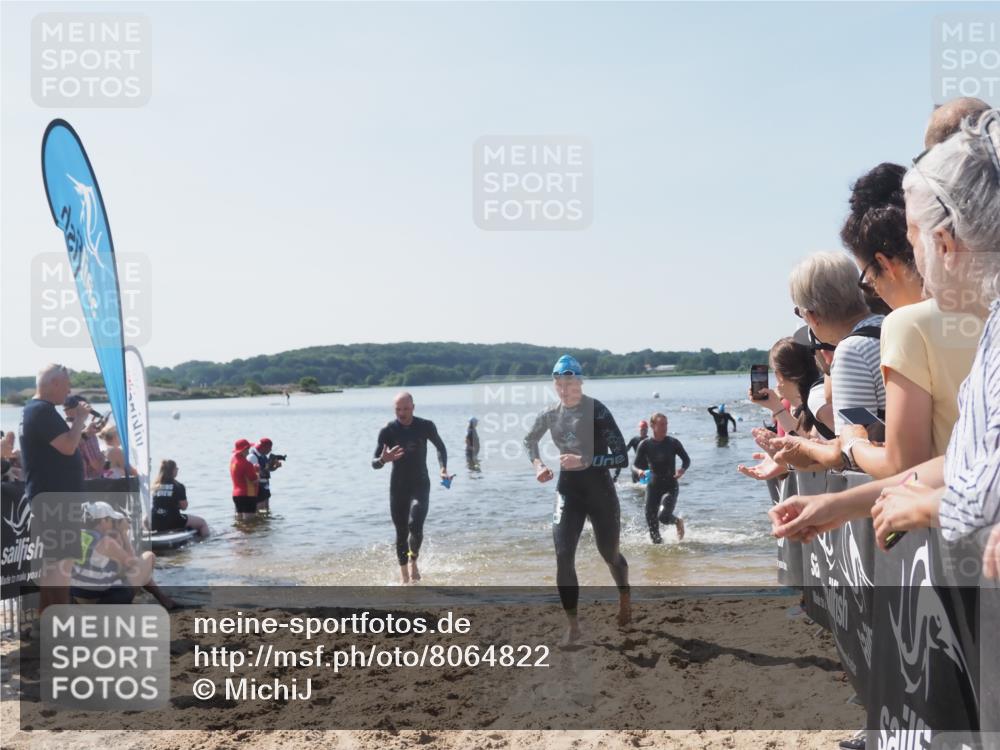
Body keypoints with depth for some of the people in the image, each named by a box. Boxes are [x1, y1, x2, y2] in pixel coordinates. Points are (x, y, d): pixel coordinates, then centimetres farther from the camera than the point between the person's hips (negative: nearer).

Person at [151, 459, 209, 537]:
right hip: (173, 522, -5)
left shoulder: (155, 486, 6)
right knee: (202, 522, 13)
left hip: (155, 525, 5)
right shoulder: (179, 487, -8)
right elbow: (184, 507, -5)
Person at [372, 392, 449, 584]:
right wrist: (383, 460, -29)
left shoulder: (426, 426, -4)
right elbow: (374, 463, -6)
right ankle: (404, 576, 18)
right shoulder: (387, 431, -7)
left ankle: (413, 561, 4)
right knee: (401, 533, 3)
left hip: (420, 485, -1)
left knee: (415, 525, -22)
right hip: (398, 487, 1)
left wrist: (443, 468, 0)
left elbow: (440, 446, 15)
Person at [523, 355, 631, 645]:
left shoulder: (597, 411, -17)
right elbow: (529, 440, 19)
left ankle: (624, 595, 46)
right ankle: (572, 625, 4)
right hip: (568, 490, 3)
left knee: (610, 554, 13)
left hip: (600, 490, -3)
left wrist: (584, 460, -29)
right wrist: (537, 464, 1)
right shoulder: (550, 414, -2)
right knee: (563, 556, -9)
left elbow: (621, 457, -20)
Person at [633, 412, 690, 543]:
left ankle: (678, 521, 14)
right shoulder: (645, 444, -5)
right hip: (653, 487, 2)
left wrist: (682, 469, -18)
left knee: (663, 516, -20)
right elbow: (636, 464, 1)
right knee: (651, 520, -3)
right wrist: (640, 471, -22)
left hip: (670, 486, -2)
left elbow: (687, 460, 3)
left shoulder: (673, 443, -6)